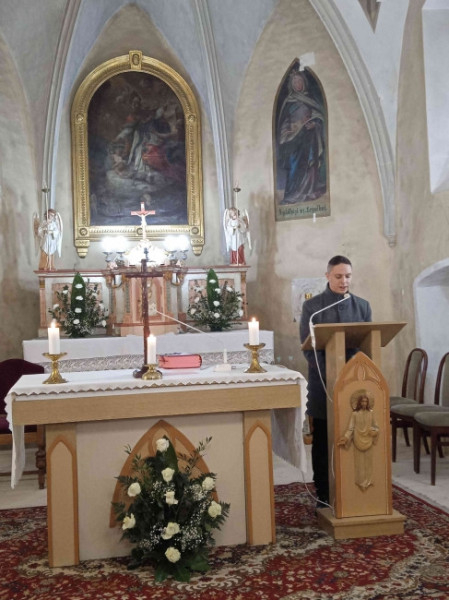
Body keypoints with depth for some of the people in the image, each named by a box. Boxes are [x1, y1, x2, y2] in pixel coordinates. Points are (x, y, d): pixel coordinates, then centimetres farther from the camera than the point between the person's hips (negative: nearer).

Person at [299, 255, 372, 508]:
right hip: (322, 381, -2)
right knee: (322, 441, 5)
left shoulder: (363, 306, 9)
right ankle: (324, 495, 14)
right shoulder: (312, 306, 0)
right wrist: (329, 373, -17)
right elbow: (307, 345, -6)